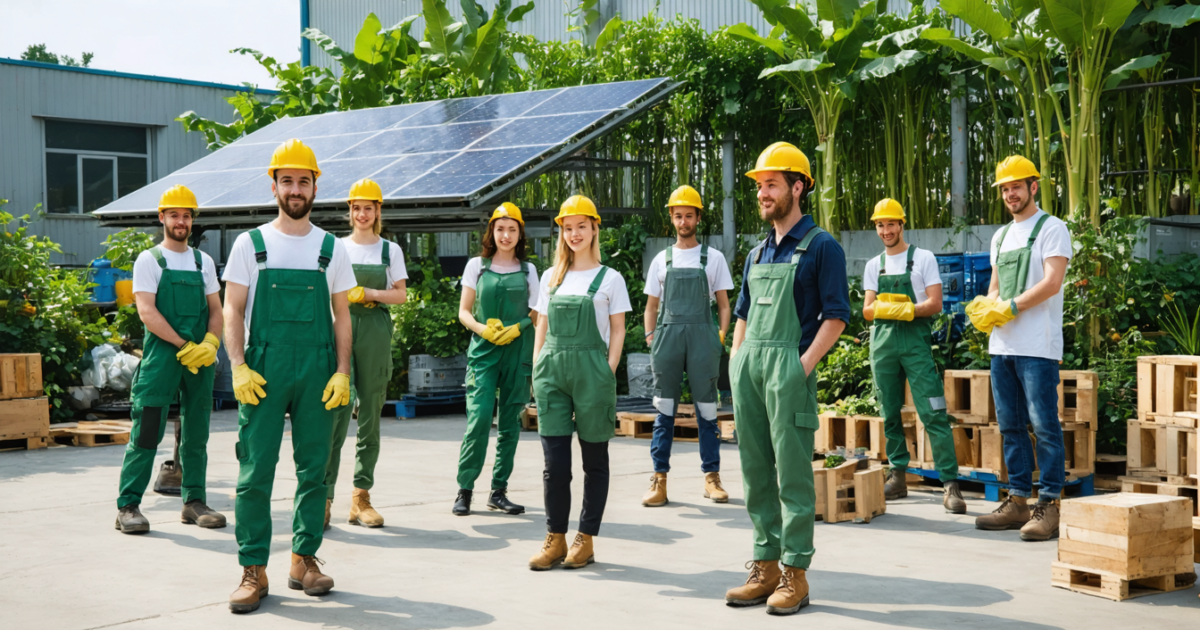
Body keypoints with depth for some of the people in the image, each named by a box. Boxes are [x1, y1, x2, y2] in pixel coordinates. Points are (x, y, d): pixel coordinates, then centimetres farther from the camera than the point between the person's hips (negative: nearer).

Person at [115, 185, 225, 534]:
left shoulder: (204, 262, 15)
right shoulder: (149, 260, 1)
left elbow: (216, 311, 13)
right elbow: (147, 312, -9)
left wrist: (209, 342, -7)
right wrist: (184, 345, -15)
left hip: (200, 358, 5)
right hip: (161, 355, -5)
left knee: (196, 433, 9)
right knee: (146, 432, -7)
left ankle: (194, 502, 17)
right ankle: (128, 506, -3)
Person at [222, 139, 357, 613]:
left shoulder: (332, 249, 10)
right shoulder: (250, 244, 6)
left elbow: (341, 315, 11)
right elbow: (233, 310, 4)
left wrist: (342, 371, 0)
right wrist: (239, 367, -8)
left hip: (318, 374, 2)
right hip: (263, 373, -2)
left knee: (313, 469, 6)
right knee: (255, 471, -4)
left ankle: (305, 560, 18)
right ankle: (253, 570, 2)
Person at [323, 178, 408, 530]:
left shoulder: (390, 250, 11)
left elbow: (401, 295, 6)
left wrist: (369, 293, -8)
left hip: (376, 332, 2)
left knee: (370, 416, 3)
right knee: (336, 411, -13)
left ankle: (361, 497, 10)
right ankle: (325, 496, -13)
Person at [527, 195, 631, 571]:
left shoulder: (609, 279, 4)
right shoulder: (550, 277, 14)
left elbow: (617, 332, 3)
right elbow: (542, 328, 16)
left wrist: (608, 373, -7)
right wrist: (537, 370, 8)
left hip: (591, 368, -3)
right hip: (552, 369, 3)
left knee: (594, 459, 3)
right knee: (554, 460, 0)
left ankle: (586, 539, 11)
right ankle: (555, 540, 9)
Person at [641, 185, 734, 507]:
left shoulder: (713, 258, 9)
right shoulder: (661, 260, 13)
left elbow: (724, 304, 10)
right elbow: (651, 305, 16)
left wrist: (721, 335, -4)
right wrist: (651, 338, 3)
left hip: (702, 336, -1)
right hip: (667, 336, 1)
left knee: (706, 409, 1)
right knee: (664, 410, 0)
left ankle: (711, 477, 8)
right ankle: (659, 480, 2)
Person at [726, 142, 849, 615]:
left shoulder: (821, 247, -1)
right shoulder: (757, 253, 19)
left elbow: (835, 316, -7)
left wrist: (803, 365, -15)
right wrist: (736, 366, 11)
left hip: (789, 366, -7)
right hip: (749, 365, 7)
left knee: (793, 473, -4)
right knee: (755, 472, 8)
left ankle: (795, 573, 2)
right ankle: (765, 567, 16)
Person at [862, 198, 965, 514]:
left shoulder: (923, 258, 4)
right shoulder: (874, 266, 15)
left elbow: (935, 304, -3)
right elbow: (868, 310, 8)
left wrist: (904, 309, -16)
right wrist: (892, 308, -13)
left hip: (916, 340, -4)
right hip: (882, 342, 4)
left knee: (933, 413, -12)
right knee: (890, 414, 8)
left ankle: (950, 484, -14)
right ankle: (898, 478, 17)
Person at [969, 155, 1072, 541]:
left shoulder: (1051, 229, -2)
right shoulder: (1000, 237, 21)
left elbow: (1051, 283, -13)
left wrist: (1008, 308, -16)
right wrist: (983, 307, 3)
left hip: (1037, 347, -8)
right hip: (1001, 346, 8)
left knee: (1044, 426, -7)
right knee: (1011, 426, 9)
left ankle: (1049, 507, -4)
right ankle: (1017, 502, 15)